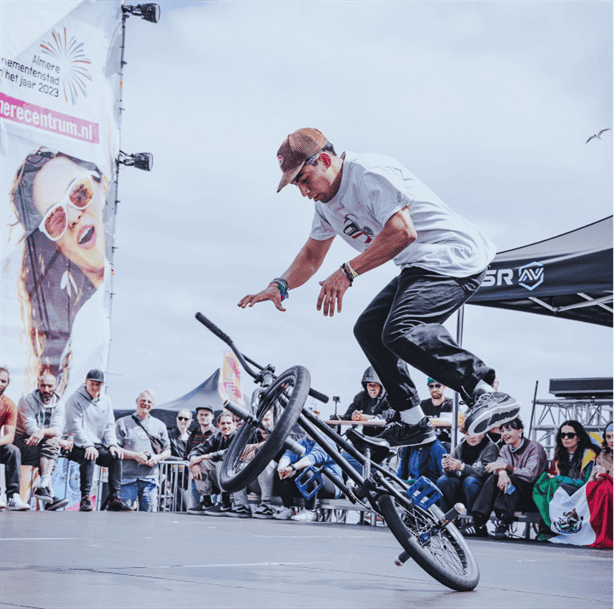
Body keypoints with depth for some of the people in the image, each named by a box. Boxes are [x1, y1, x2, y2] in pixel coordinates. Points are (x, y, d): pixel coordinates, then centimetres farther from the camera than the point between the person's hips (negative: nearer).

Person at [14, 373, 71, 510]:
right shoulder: (27, 400, -6)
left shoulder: (58, 405, 7)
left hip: (42, 444, 5)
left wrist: (43, 432, -33)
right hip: (22, 441, -5)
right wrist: (59, 441, -21)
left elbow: (58, 429, -8)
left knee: (51, 445, -29)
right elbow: (30, 428, -16)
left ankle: (42, 487, -37)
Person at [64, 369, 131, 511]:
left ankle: (114, 498, -21)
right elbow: (74, 426, -12)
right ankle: (85, 498, -36)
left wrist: (112, 444, -4)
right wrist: (88, 446, -24)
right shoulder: (76, 399, -3)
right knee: (90, 456, -35)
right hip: (78, 446, -6)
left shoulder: (106, 401, 16)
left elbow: (109, 426, 15)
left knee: (116, 456, -20)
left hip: (98, 445, 6)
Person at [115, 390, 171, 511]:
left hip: (150, 479, 2)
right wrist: (135, 455, -12)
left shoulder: (159, 425, 18)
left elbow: (167, 451, 19)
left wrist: (158, 457, -4)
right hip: (128, 478, -2)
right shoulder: (123, 423, 9)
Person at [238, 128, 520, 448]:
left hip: (453, 258, -11)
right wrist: (280, 285, 5)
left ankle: (486, 394, -30)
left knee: (401, 331, -29)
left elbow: (402, 232, -28)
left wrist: (347, 271, -27)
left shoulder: (370, 171, -18)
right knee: (369, 329, 11)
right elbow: (311, 256, 24)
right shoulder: (327, 201, 14)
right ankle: (411, 423, 16)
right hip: (419, 267, 11)